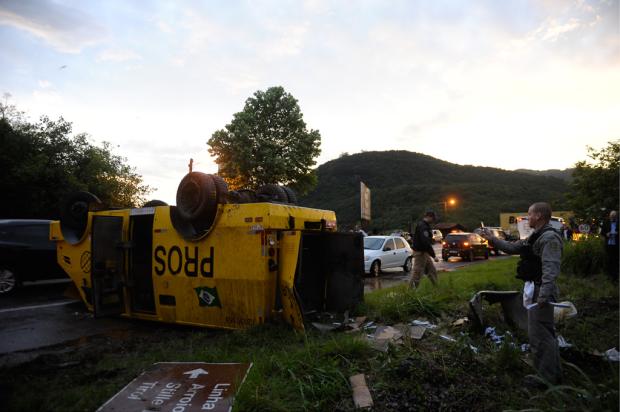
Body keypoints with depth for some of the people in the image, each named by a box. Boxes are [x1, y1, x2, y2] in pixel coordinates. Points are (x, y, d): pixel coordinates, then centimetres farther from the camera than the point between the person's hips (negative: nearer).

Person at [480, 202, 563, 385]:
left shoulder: (550, 238, -17)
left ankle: (547, 377, 6)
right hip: (534, 290, 11)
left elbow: (550, 269, -26)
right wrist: (493, 239, 21)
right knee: (545, 334, 19)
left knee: (539, 336, -4)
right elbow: (512, 247, 24)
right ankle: (554, 373, 31)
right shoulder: (535, 237, 15)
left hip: (540, 292, -11)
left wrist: (543, 295, -31)